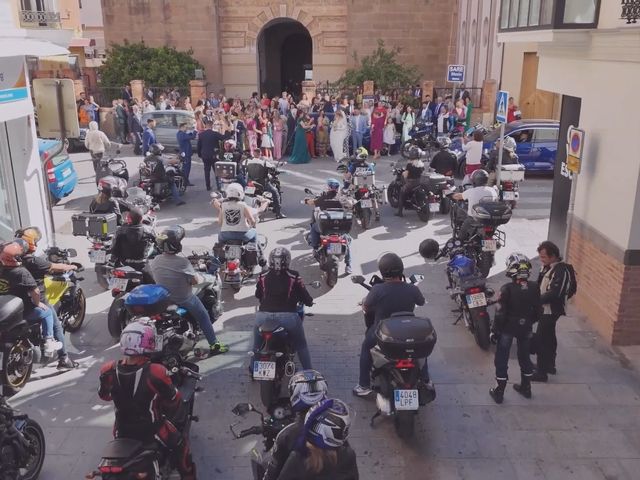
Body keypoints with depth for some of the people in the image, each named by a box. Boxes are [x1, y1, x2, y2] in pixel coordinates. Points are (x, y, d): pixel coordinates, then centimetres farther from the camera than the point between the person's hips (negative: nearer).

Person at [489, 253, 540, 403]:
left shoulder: (507, 289, -23)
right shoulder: (534, 287, -10)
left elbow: (500, 313, -19)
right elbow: (537, 311, 0)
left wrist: (494, 330, -7)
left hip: (507, 328, -4)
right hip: (525, 328, 4)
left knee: (501, 360, 8)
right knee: (525, 357, 22)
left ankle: (499, 392, 15)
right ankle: (526, 387, 36)